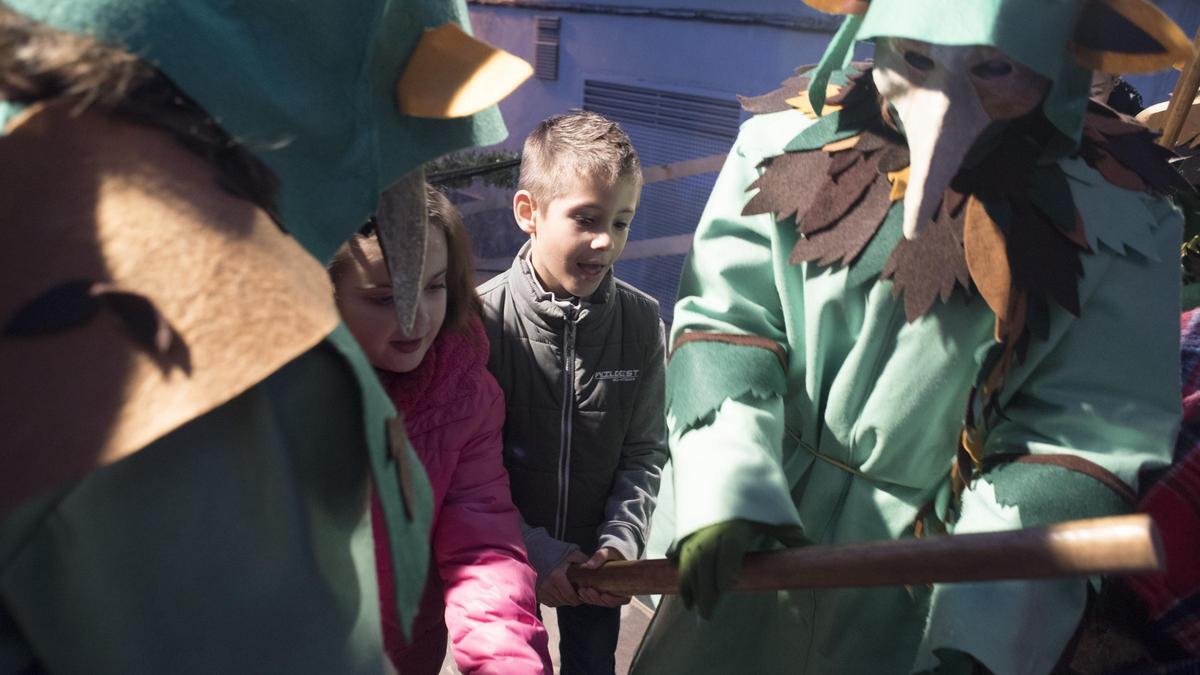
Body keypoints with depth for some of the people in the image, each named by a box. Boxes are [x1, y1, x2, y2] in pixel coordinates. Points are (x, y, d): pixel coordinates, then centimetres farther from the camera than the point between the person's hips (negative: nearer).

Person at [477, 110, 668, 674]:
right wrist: (534, 552, -18)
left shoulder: (641, 320, -12)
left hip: (596, 556, 2)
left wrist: (620, 542, -16)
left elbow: (644, 453, -5)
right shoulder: (482, 318, -21)